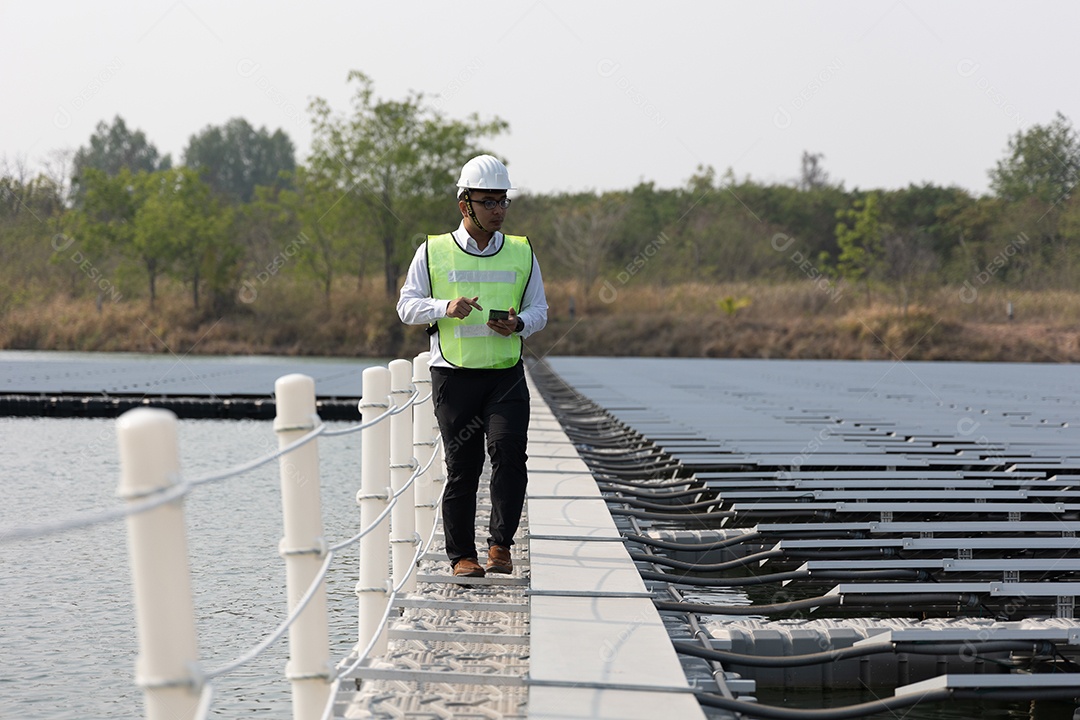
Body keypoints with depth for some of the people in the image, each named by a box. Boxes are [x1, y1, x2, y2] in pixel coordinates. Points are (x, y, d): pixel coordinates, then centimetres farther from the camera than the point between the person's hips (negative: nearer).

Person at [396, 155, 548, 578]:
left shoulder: (521, 253, 10)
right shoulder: (434, 252, 4)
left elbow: (539, 309, 15)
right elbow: (407, 306, 4)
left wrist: (518, 324, -8)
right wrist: (445, 308, -15)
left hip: (506, 373, 1)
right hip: (454, 374, -1)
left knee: (509, 449, -18)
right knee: (462, 467, 1)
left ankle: (500, 543, -7)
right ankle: (462, 556, 11)